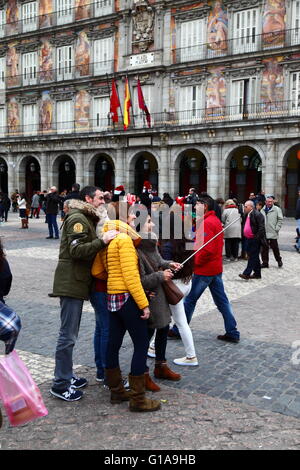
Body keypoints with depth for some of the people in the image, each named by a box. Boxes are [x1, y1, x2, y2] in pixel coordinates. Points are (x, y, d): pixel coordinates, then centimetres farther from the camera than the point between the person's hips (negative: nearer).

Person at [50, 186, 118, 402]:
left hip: (77, 281, 11)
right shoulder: (78, 218, -13)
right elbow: (76, 250, -23)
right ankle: (60, 384, 4)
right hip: (71, 282, -11)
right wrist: (102, 241, -30)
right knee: (68, 335, -5)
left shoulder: (86, 218, 20)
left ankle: (67, 376, 28)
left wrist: (105, 239, 2)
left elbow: (87, 248, 16)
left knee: (70, 333, 17)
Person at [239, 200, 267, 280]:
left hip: (255, 240, -9)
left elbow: (261, 228, -18)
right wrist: (245, 236, 17)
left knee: (253, 256, -6)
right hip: (249, 239, 10)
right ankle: (257, 273, 23)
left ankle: (247, 273, -8)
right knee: (253, 256, 14)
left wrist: (257, 238, -20)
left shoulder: (257, 214, -14)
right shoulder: (247, 215, 14)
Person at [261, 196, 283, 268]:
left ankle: (279, 260, 22)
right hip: (264, 233, 4)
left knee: (275, 247, 2)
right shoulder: (263, 210, 11)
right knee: (264, 248, 7)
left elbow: (280, 219, -3)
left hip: (273, 233, -4)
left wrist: (277, 228, -10)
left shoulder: (277, 209, -3)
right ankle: (265, 262, 16)